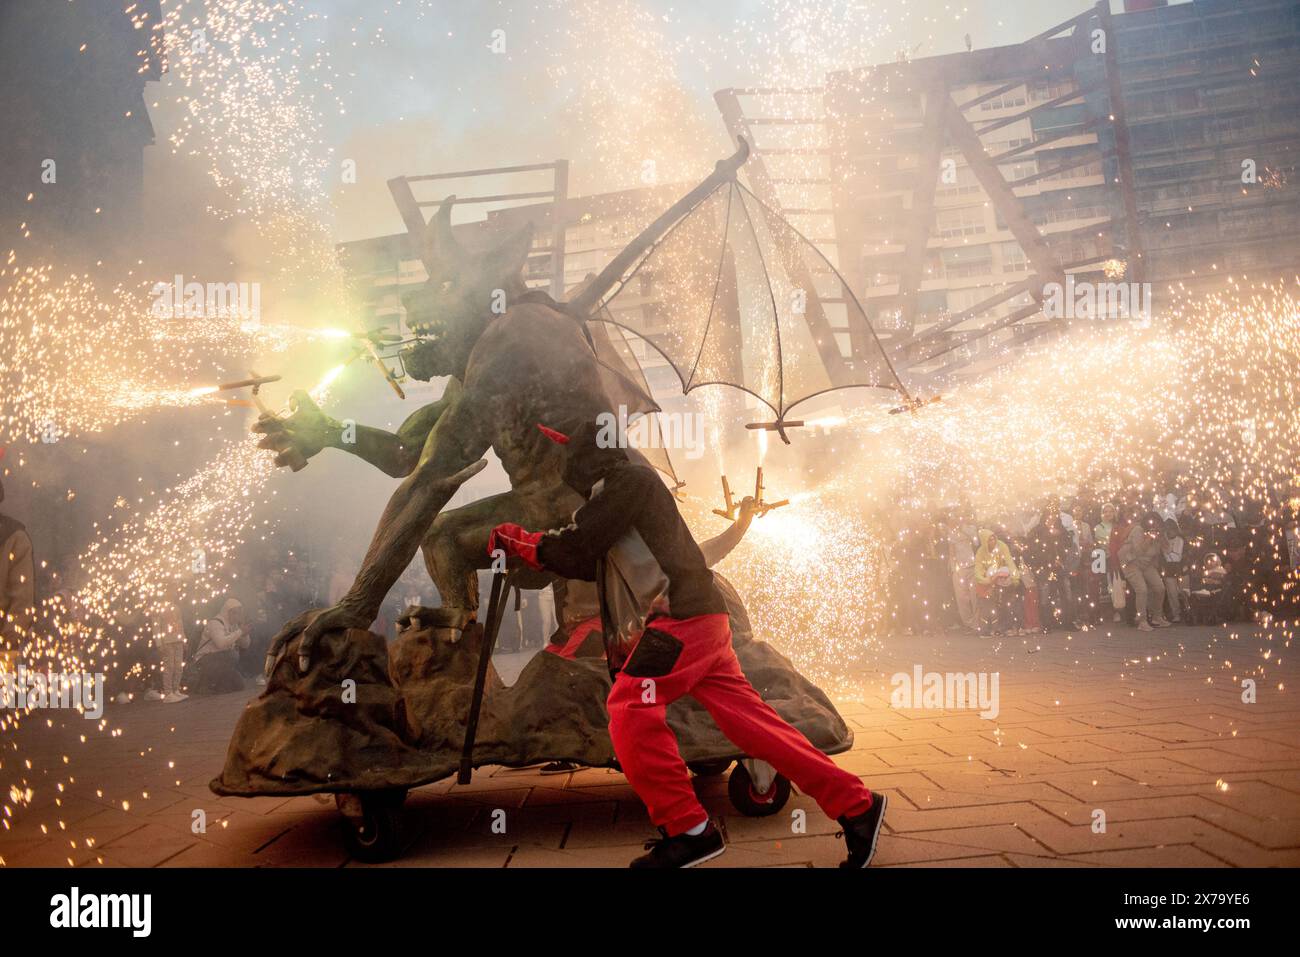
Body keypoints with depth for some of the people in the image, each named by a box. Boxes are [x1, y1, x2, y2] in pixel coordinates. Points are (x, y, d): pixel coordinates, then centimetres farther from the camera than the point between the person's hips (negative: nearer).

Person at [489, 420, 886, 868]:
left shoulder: (627, 479, -3)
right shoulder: (615, 493, 27)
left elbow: (576, 546, -9)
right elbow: (588, 562, 29)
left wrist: (518, 540, 6)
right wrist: (525, 547, 26)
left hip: (684, 616, -9)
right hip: (695, 623, 9)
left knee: (630, 709, -15)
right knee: (753, 722, 4)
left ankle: (687, 831, -10)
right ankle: (856, 805, 7)